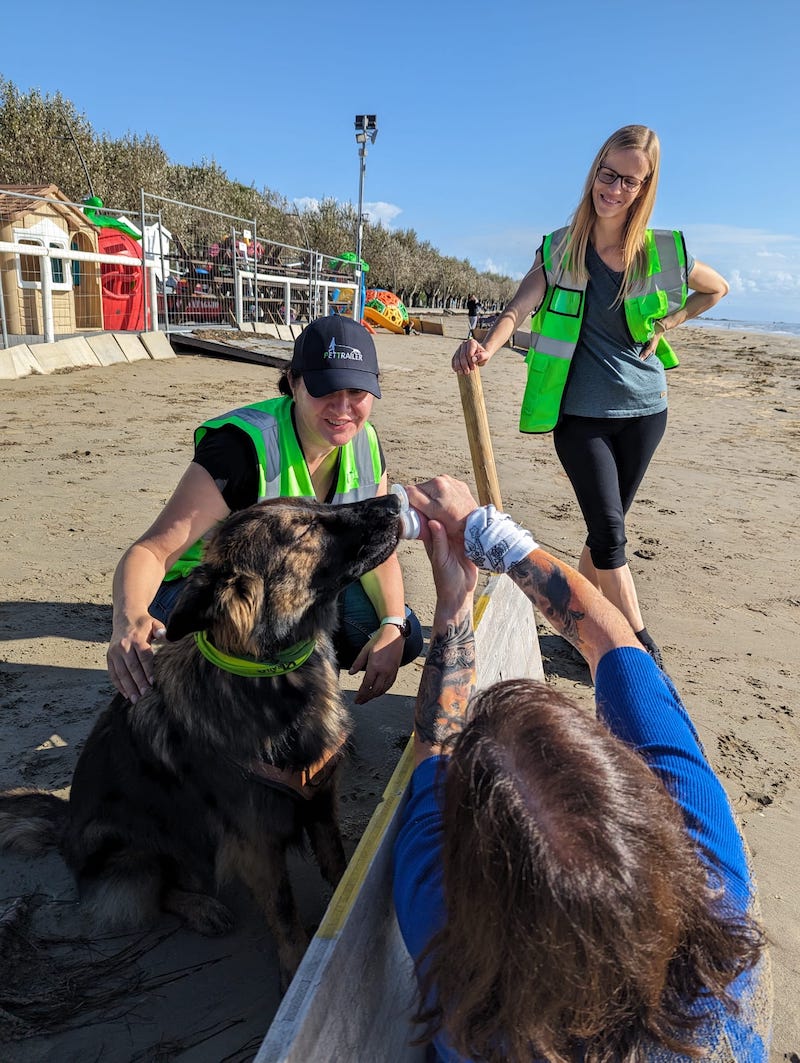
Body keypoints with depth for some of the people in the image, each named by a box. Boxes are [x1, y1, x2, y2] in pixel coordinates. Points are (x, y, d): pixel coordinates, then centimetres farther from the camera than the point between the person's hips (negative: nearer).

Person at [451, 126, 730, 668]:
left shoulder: (663, 252, 1)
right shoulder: (560, 249, -2)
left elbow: (717, 288, 19)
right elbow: (518, 310, -16)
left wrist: (666, 323, 4)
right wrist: (485, 347, -36)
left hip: (643, 409, 2)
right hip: (580, 412, -2)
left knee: (606, 528, 10)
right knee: (610, 532, -9)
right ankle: (643, 650, 1)